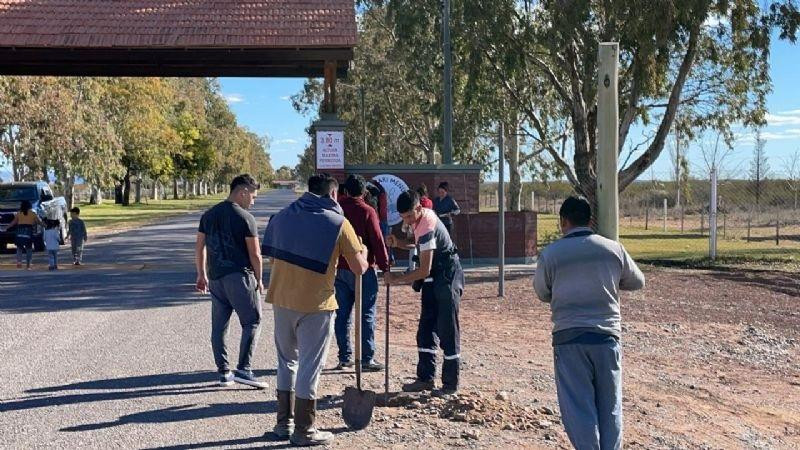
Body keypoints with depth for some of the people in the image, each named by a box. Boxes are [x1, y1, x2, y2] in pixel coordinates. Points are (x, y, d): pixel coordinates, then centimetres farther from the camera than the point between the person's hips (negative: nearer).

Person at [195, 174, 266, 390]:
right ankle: (243, 370, -8)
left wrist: (202, 275, 23)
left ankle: (224, 372, 16)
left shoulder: (209, 214, 11)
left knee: (219, 326, 11)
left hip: (215, 277, 7)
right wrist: (258, 279, 4)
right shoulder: (245, 218, -9)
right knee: (252, 322, 0)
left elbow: (199, 247, 15)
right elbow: (254, 254, -9)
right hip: (239, 276, -7)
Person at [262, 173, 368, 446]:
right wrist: (363, 252, 18)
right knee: (309, 366, 4)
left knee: (287, 361, 19)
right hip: (315, 303, -5)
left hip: (282, 299, 5)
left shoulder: (281, 216, 8)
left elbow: (271, 256, 16)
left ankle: (284, 423, 26)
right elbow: (359, 268, -3)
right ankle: (303, 431, 11)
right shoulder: (338, 222, -6)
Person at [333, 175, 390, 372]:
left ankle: (344, 357, 12)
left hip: (339, 269, 5)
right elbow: (377, 241, -11)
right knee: (366, 314, 1)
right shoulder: (367, 211, -11)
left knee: (342, 313, 10)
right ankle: (367, 359, 0)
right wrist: (385, 265, -2)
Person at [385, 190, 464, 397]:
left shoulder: (427, 227, -26)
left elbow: (424, 270, -26)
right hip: (434, 277, 10)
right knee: (425, 329, 10)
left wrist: (397, 279, -18)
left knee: (447, 331, -5)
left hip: (447, 277, -10)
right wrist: (399, 242, 0)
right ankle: (425, 378, 17)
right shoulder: (420, 217, 2)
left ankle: (451, 384, 2)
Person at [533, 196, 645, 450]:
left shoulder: (550, 254, -5)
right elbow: (637, 282, 16)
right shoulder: (613, 249, 2)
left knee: (578, 407, 4)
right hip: (606, 336, 3)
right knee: (610, 407, 13)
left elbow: (542, 293, 9)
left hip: (569, 337, -2)